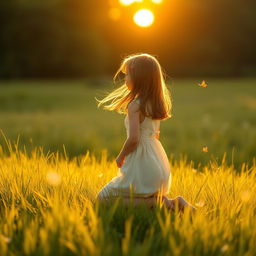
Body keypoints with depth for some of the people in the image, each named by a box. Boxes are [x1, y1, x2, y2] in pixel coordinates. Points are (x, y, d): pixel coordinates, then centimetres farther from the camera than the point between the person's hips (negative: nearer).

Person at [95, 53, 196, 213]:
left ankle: (155, 202, -10)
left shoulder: (134, 105, -16)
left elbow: (134, 138, -24)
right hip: (160, 166, 9)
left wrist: (121, 156, -7)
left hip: (142, 169, -9)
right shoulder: (155, 104, 9)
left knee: (103, 197, 2)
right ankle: (173, 202, 5)